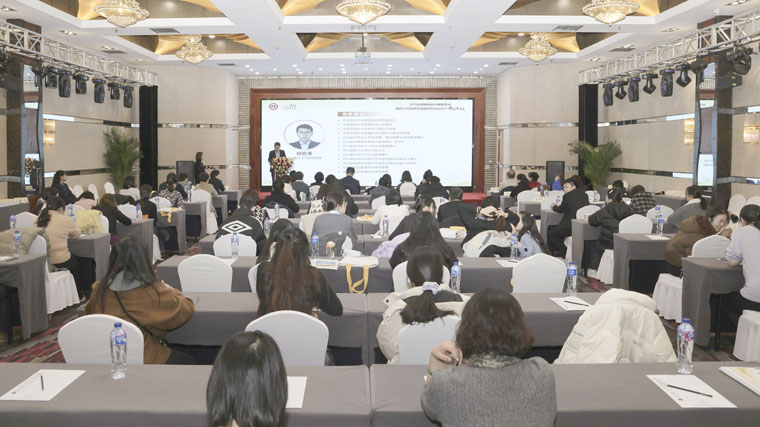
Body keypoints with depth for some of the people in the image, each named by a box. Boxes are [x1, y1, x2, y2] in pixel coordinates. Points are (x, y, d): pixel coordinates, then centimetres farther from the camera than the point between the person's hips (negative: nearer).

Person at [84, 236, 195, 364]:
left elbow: (88, 311, 15)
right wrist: (169, 290, 10)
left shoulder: (99, 290, -6)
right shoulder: (152, 292, -20)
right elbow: (186, 309, -8)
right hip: (145, 361, -6)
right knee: (188, 363, 22)